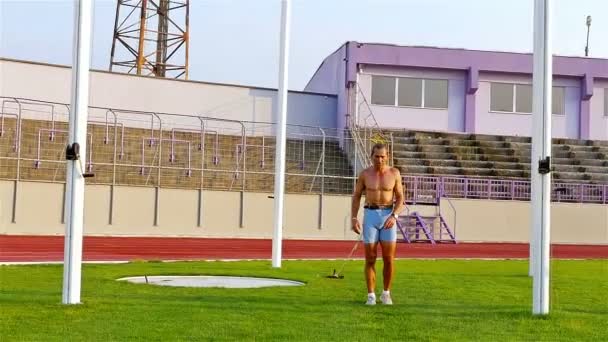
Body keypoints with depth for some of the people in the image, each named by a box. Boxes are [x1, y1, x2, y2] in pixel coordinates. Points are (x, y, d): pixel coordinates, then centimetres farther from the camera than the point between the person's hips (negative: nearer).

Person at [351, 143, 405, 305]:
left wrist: (394, 216, -16)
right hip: (370, 216, 0)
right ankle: (371, 296, 8)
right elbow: (356, 197, 6)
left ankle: (386, 294, 16)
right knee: (370, 259, -1)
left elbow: (400, 199, 1)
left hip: (388, 216, 0)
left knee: (389, 259, -2)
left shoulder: (394, 173, -1)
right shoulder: (365, 174, 0)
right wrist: (354, 219, -5)